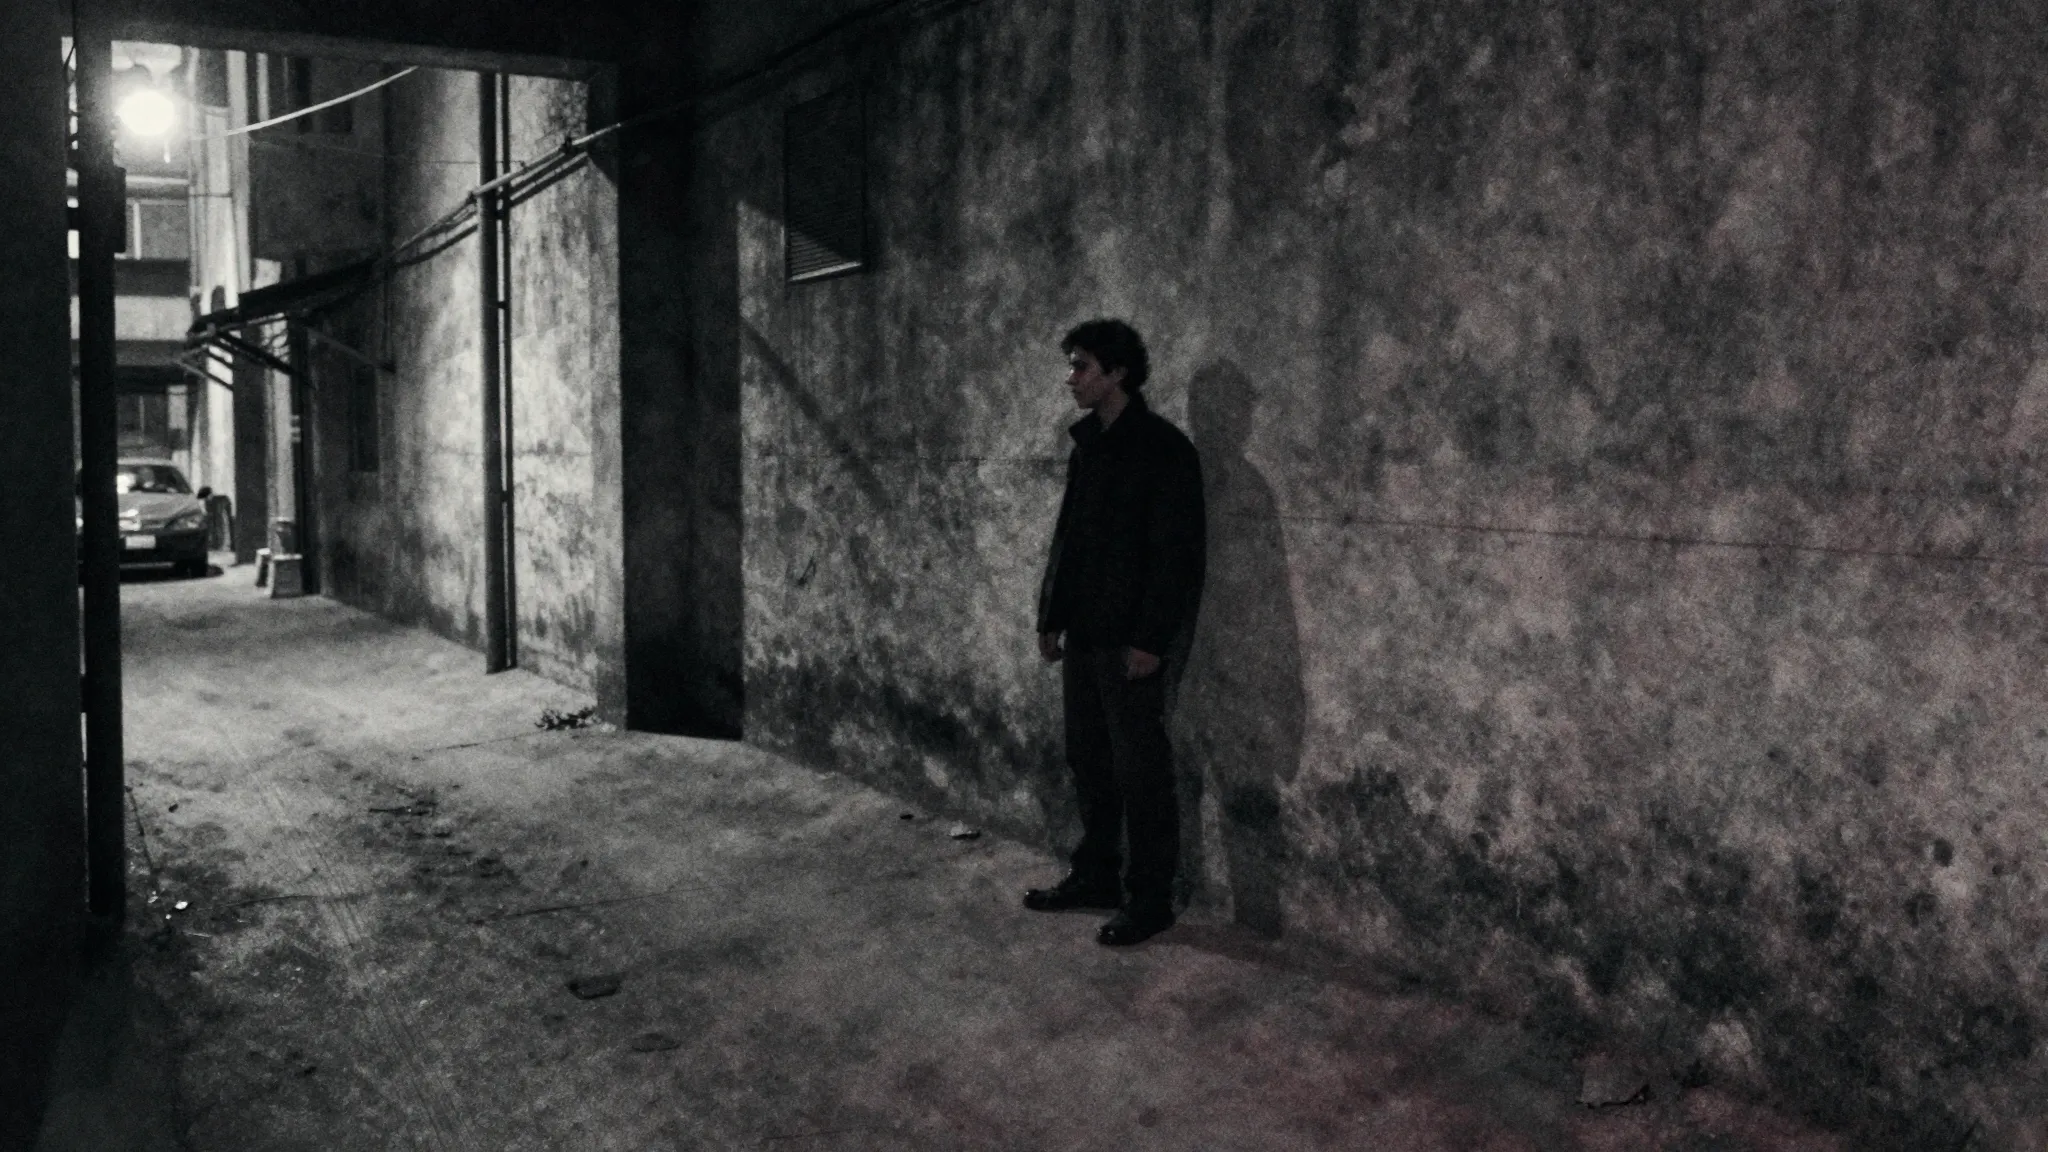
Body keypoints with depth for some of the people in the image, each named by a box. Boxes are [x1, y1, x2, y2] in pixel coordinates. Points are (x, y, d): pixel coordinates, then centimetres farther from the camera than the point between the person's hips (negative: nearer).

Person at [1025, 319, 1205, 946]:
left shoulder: (1163, 447, -12)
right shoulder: (1087, 444, 12)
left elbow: (1178, 553, -16)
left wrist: (1151, 639, -19)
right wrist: (1051, 617, 15)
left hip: (1129, 641, -8)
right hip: (1082, 636, 8)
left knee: (1140, 773, 0)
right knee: (1089, 763, 15)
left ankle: (1149, 900, 9)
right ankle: (1095, 876, 28)